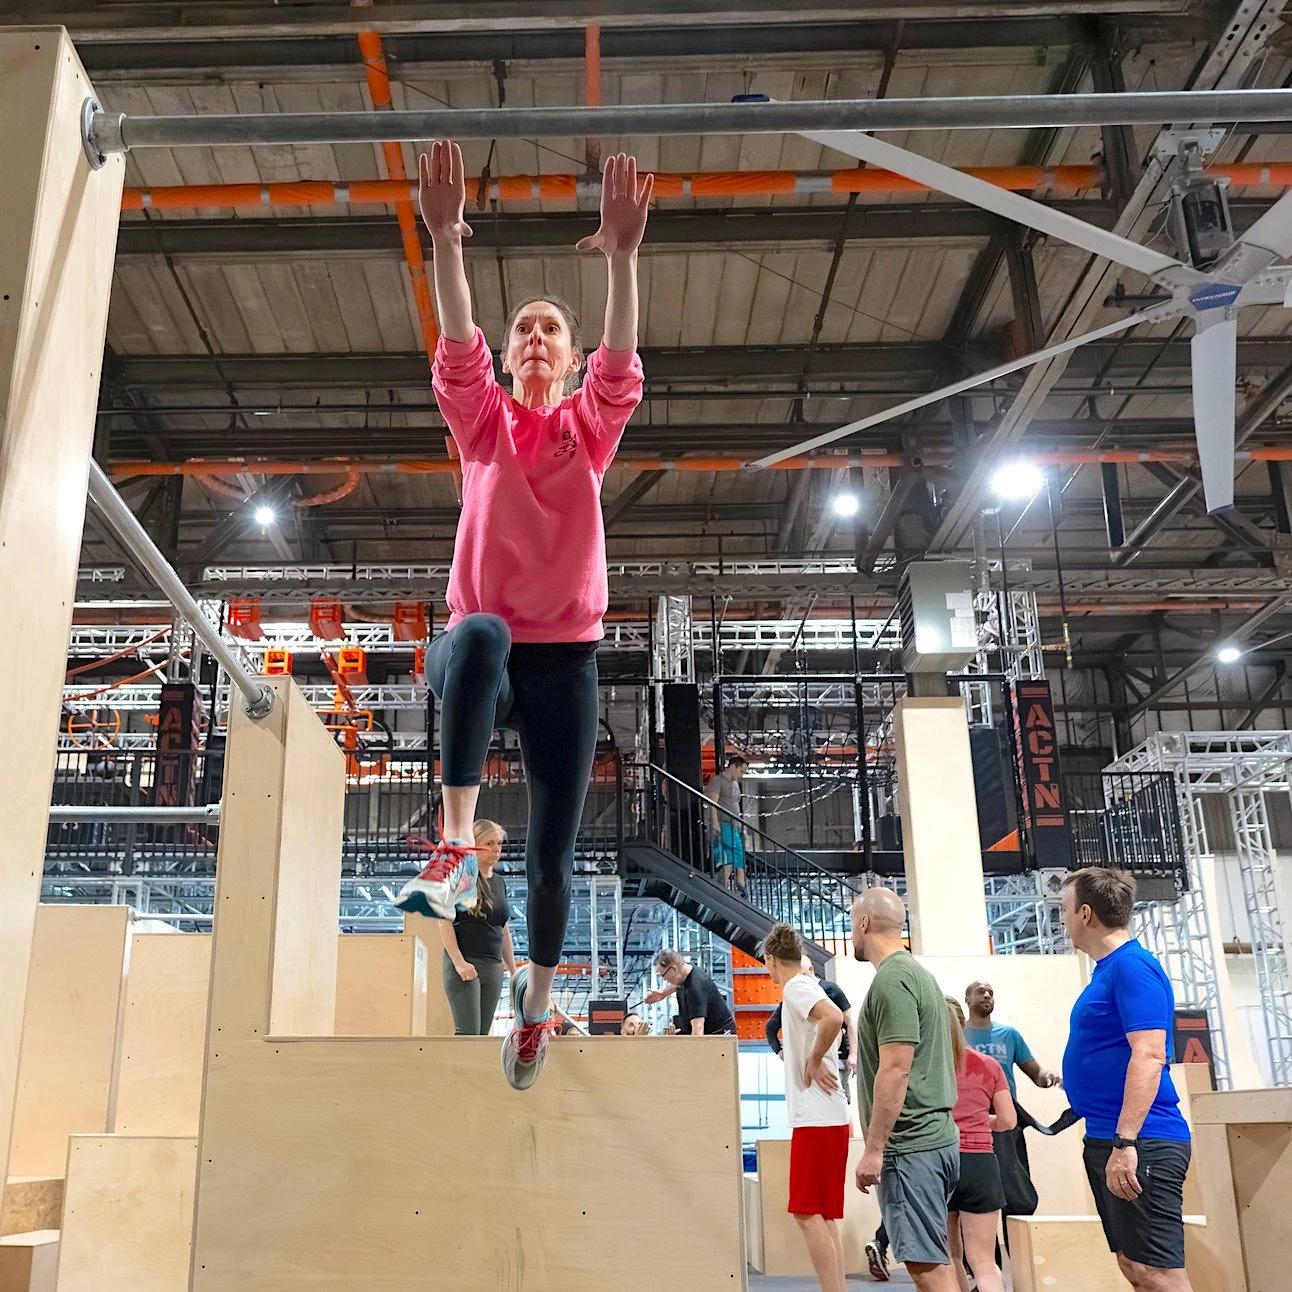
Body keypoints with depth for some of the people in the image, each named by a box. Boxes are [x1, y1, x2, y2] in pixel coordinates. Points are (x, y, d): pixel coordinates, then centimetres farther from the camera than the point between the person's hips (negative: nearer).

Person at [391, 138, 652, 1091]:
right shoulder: (483, 421, 6)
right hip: (478, 648, -1)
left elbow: (624, 362, -13)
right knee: (480, 636, -41)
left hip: (565, 659, 1)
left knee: (554, 852, 5)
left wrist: (623, 256, -27)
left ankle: (539, 992, 33)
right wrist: (446, 245, -28)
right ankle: (456, 851, -37)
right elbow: (456, 348, -13)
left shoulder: (590, 426, 6)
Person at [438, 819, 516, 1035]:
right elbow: (444, 921, -11)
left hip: (493, 968, 7)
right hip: (464, 965, -7)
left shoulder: (499, 883, 17)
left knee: (483, 1034, 4)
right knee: (468, 1033, -14)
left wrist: (514, 971, 18)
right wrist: (459, 962, -18)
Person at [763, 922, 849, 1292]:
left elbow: (834, 1017, -31)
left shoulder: (796, 988, -12)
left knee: (808, 1213, -7)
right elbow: (834, 1021, 33)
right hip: (822, 1116, 10)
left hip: (817, 1118, -10)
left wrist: (814, 1061, -18)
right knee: (823, 1215, 12)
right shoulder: (806, 985, 16)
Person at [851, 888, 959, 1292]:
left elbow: (896, 1069, -21)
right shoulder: (916, 972, 16)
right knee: (934, 1259, 14)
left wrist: (874, 1149, -19)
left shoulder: (891, 980, -15)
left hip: (910, 1145, -10)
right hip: (933, 1136, 10)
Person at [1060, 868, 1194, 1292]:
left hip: (1138, 1144, -10)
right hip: (1106, 1139, 10)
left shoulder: (1132, 966, -14)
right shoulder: (1109, 970, 15)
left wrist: (1125, 1142, -25)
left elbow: (1149, 1056, -22)